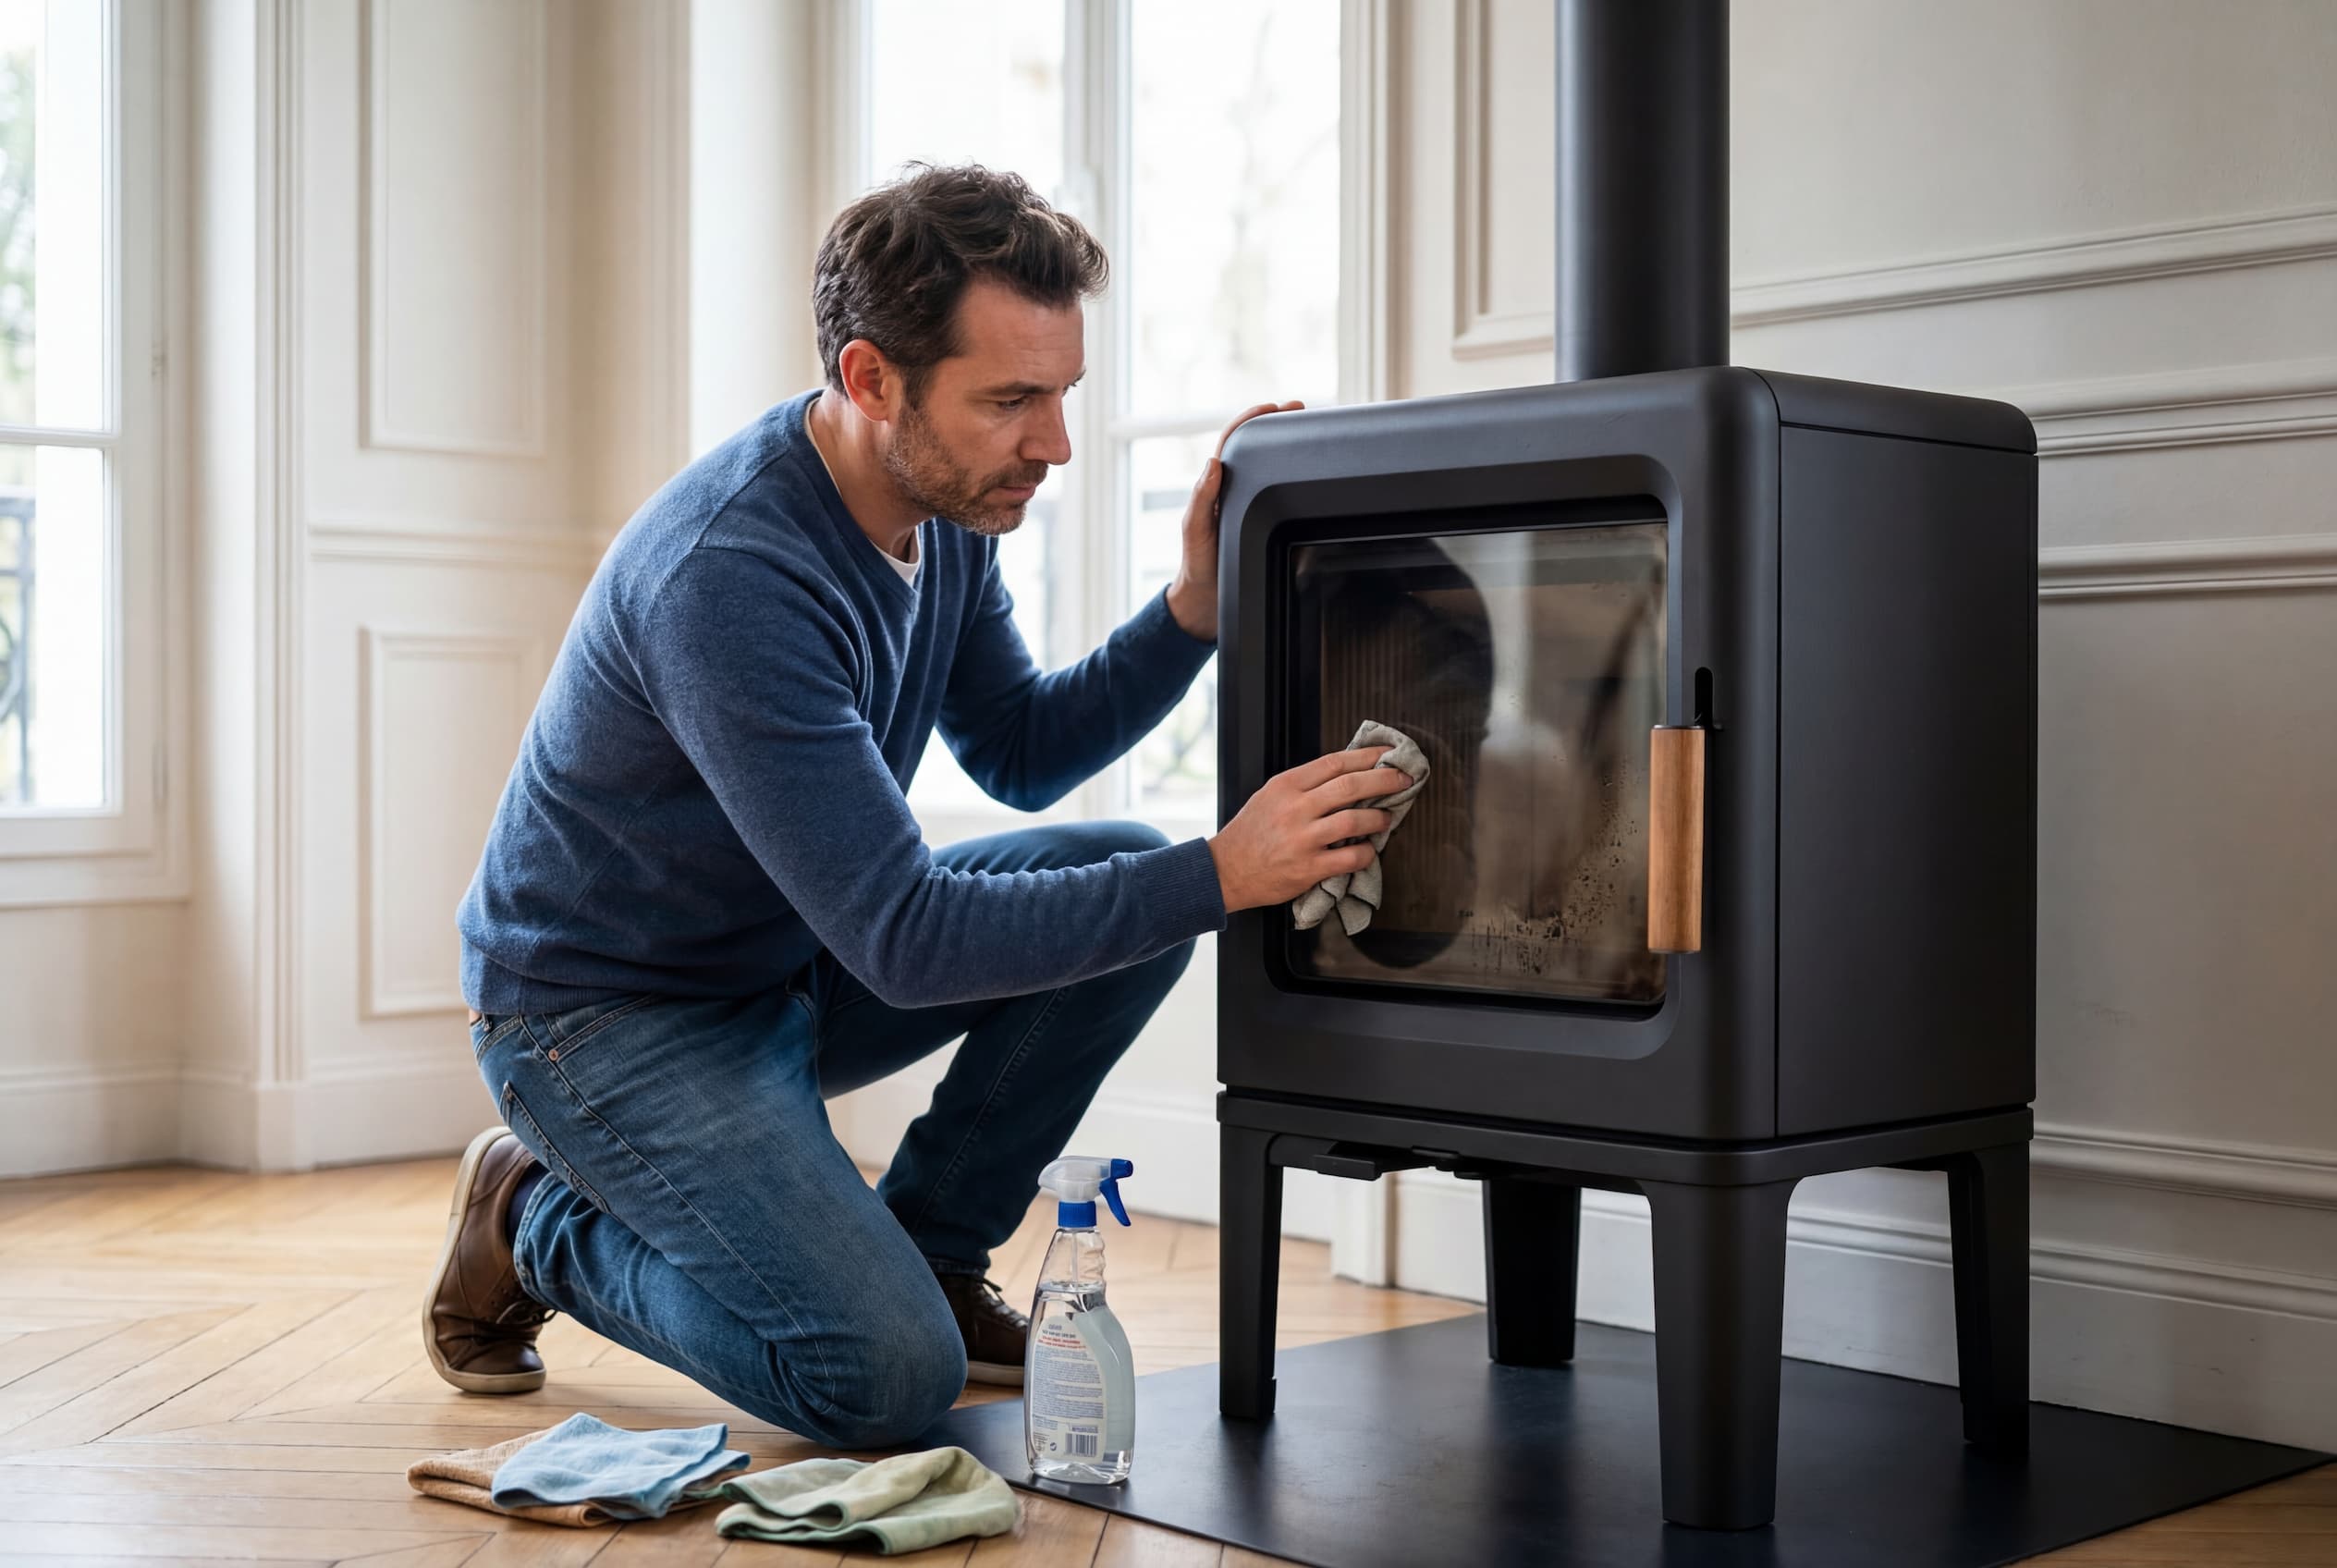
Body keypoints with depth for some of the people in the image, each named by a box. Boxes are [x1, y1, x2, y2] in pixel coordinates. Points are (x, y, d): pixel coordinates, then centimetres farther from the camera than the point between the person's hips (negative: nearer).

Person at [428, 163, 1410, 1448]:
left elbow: (1023, 753, 8)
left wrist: (1195, 603, -9)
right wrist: (1220, 876, -35)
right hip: (610, 1016, -8)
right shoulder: (730, 574, -33)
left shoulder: (945, 502, -5)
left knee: (1118, 867, -9)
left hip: (797, 962, 8)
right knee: (887, 1377, -22)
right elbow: (908, 942, -34)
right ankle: (538, 1222, 4)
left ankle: (926, 1251, 6)